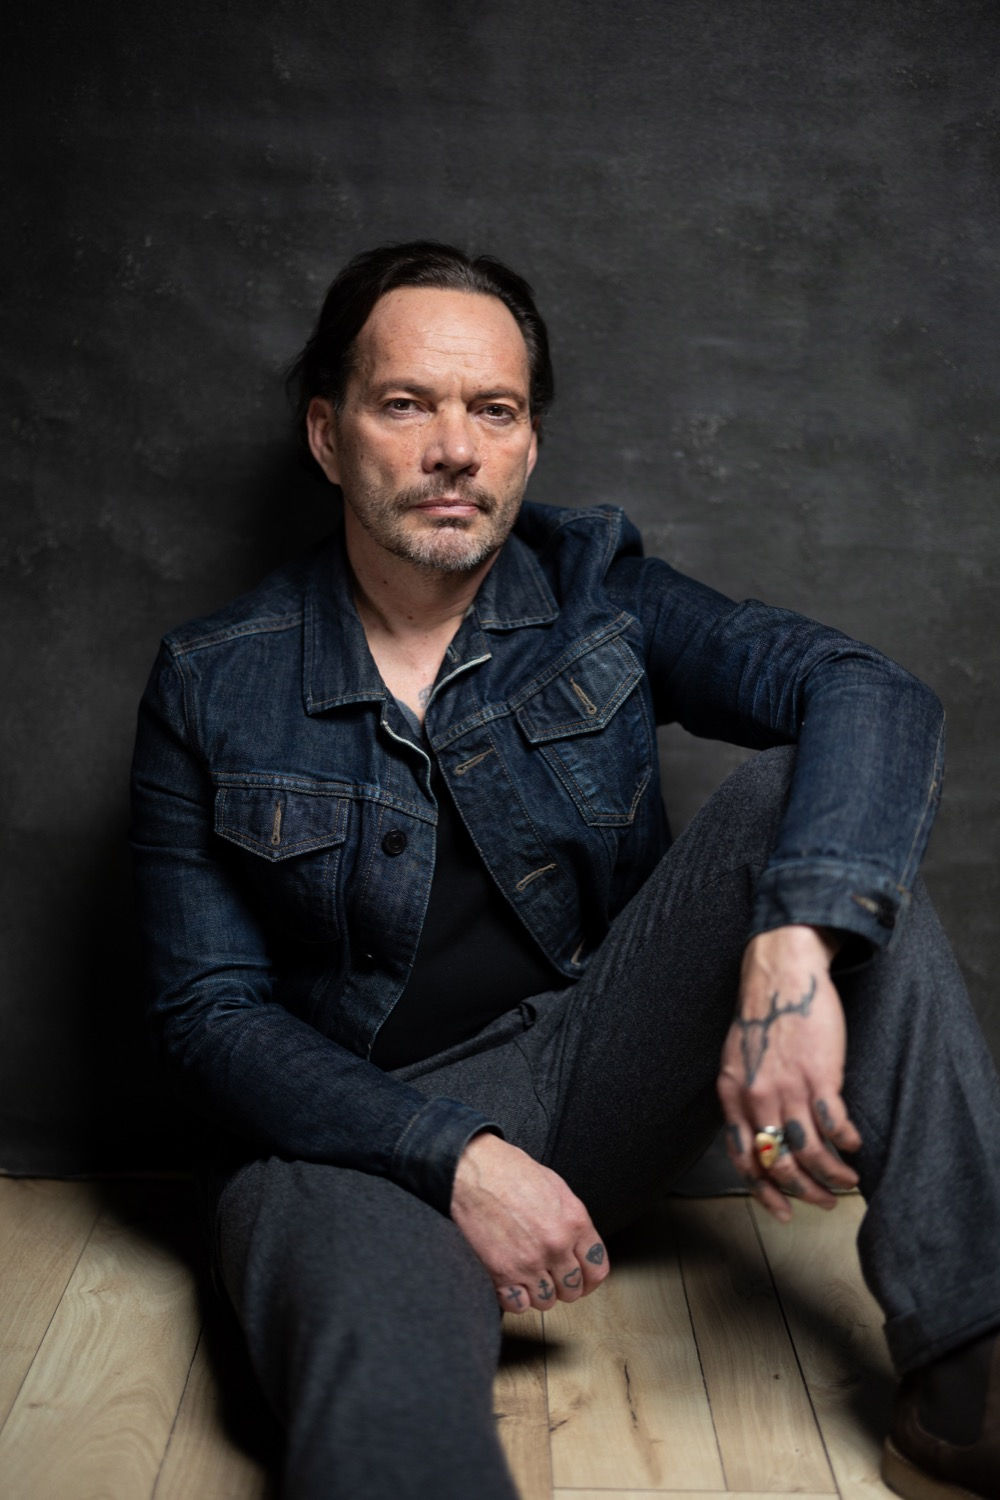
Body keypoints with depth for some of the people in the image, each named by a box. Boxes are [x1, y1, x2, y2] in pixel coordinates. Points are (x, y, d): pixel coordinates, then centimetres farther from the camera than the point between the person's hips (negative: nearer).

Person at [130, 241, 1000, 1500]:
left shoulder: (596, 591, 0)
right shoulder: (211, 690, -3)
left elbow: (869, 695, -14)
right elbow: (208, 1011, -4)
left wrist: (793, 951, -33)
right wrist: (458, 1157, -17)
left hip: (605, 1082, 4)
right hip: (357, 1122, -4)